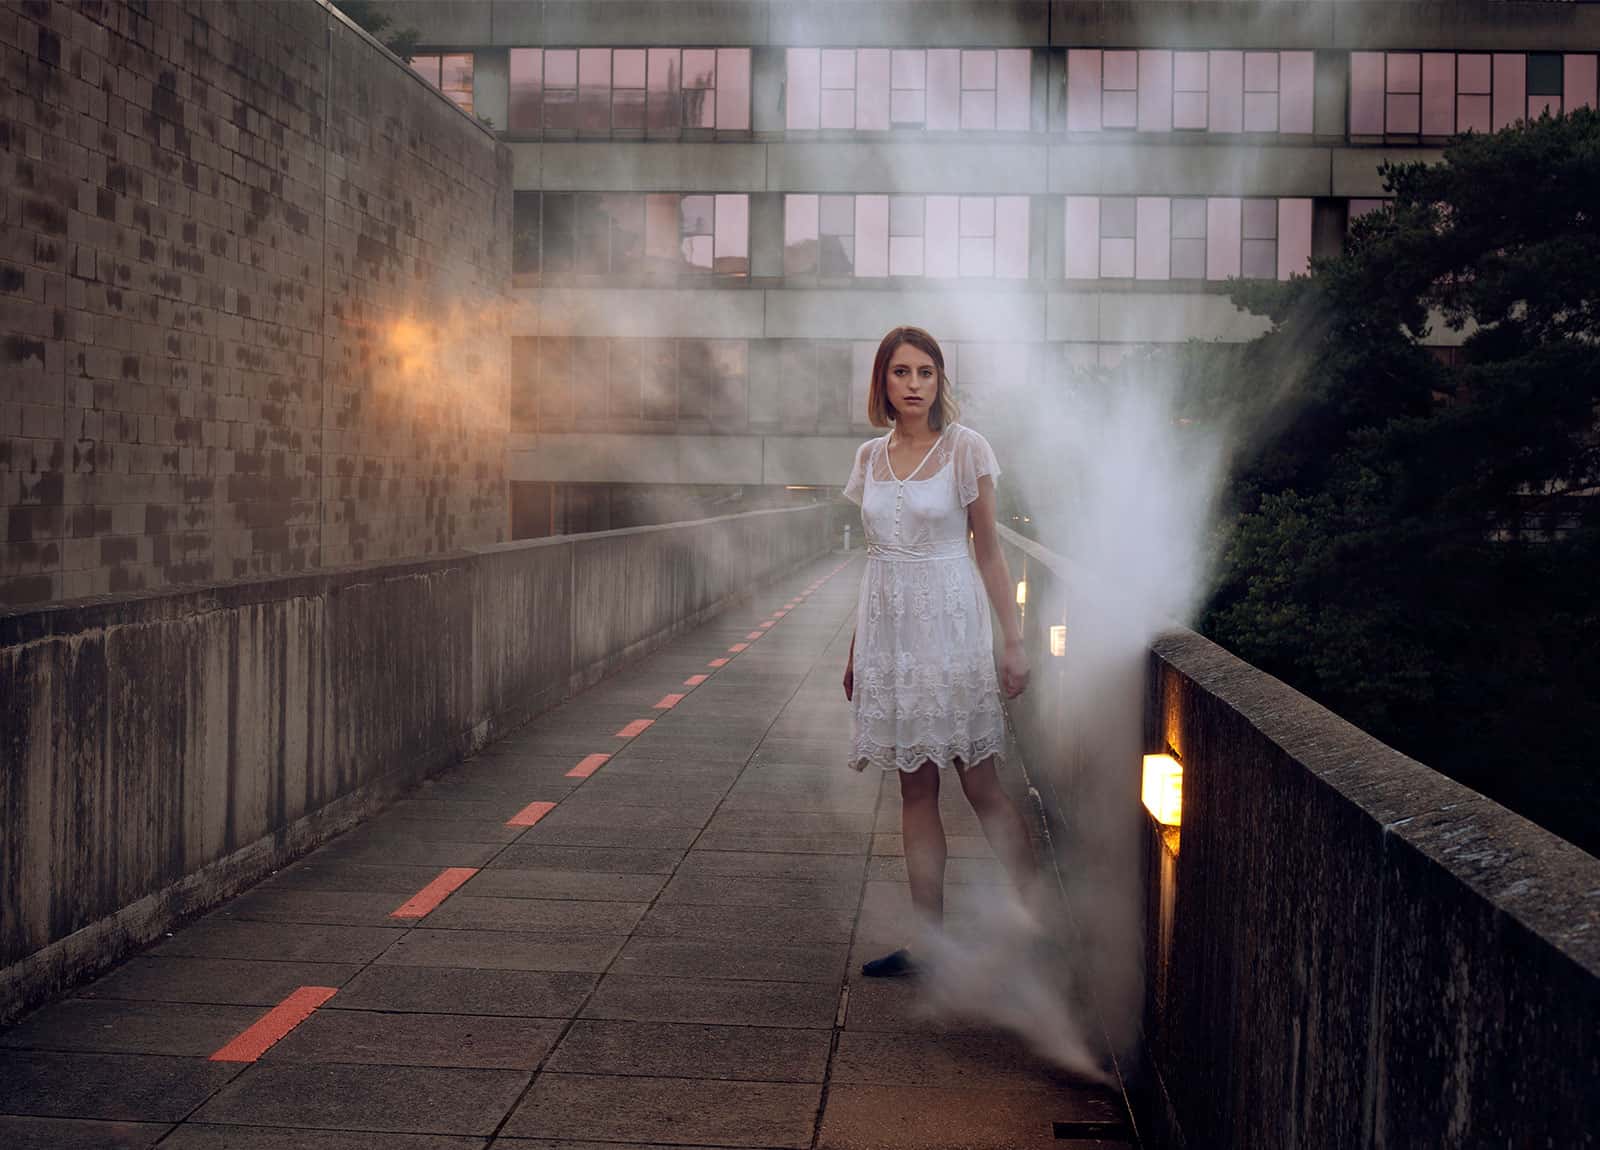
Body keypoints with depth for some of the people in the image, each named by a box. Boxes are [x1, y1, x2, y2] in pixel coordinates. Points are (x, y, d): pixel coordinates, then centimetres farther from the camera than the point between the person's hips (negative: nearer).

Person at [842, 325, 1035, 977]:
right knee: (915, 788, 7)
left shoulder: (965, 449, -4)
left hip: (949, 625, -5)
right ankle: (928, 939, 12)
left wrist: (1014, 641, -6)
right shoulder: (871, 457, 9)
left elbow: (988, 553, -2)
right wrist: (855, 649, 16)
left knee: (981, 787, -4)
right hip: (888, 629, 5)